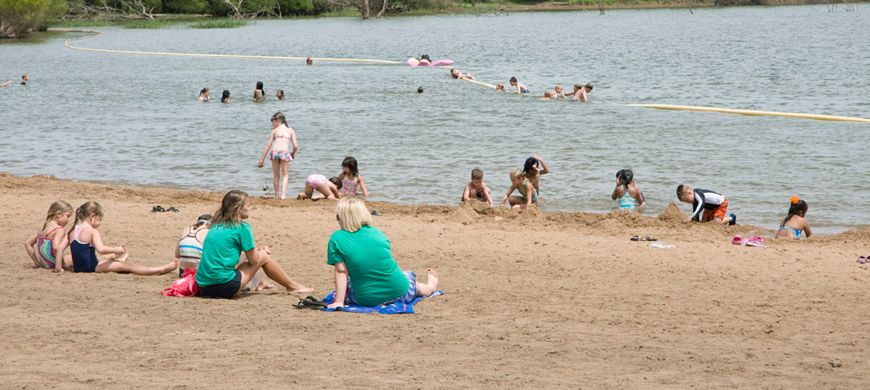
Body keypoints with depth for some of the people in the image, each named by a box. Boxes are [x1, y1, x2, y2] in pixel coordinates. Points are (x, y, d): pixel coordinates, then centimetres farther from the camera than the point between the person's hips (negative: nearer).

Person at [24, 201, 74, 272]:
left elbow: (27, 243, 16)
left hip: (44, 264, 8)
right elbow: (56, 247, -31)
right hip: (53, 263, -8)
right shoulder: (59, 229, -14)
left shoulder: (43, 228, 11)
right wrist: (58, 268, -29)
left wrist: (37, 262, 17)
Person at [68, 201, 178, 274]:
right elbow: (101, 249, -28)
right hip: (91, 267, -9)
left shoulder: (73, 231, 11)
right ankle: (162, 269, -3)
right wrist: (115, 249, -11)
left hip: (77, 267, 9)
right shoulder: (92, 231, -14)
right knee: (128, 266, -5)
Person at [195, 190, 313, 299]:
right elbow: (254, 260, -3)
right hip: (223, 286, -7)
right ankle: (292, 286, 23)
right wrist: (260, 251, 21)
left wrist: (256, 249, 24)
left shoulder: (216, 225, 14)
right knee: (263, 257, 9)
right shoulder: (242, 227, -7)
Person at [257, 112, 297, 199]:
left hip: (274, 152, 1)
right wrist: (293, 153, 32)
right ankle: (283, 195, -10)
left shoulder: (274, 131, 16)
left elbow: (268, 146, 12)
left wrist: (262, 159, 13)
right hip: (284, 153, -1)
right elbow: (295, 146, 10)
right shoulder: (291, 130, 18)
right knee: (285, 175, 7)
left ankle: (276, 195, 13)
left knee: (276, 176, 15)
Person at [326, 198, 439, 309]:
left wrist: (339, 302, -10)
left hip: (366, 300, -2)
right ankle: (430, 286, 67)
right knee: (409, 276, 35)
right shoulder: (376, 232, 1)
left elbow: (341, 272, -12)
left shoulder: (337, 238, -10)